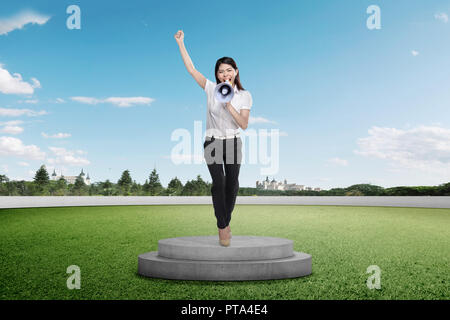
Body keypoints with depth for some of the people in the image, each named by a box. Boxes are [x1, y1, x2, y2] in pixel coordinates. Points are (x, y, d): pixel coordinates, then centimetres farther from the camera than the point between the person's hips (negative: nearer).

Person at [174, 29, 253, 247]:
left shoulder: (245, 96, 1)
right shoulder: (211, 89, 2)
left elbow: (244, 125, -7)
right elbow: (191, 69, -1)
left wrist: (229, 106, -18)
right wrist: (180, 43, -2)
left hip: (233, 143, 1)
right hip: (212, 142, -1)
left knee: (232, 184, 1)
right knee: (218, 182, -17)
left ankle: (226, 223, 21)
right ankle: (222, 227, -10)